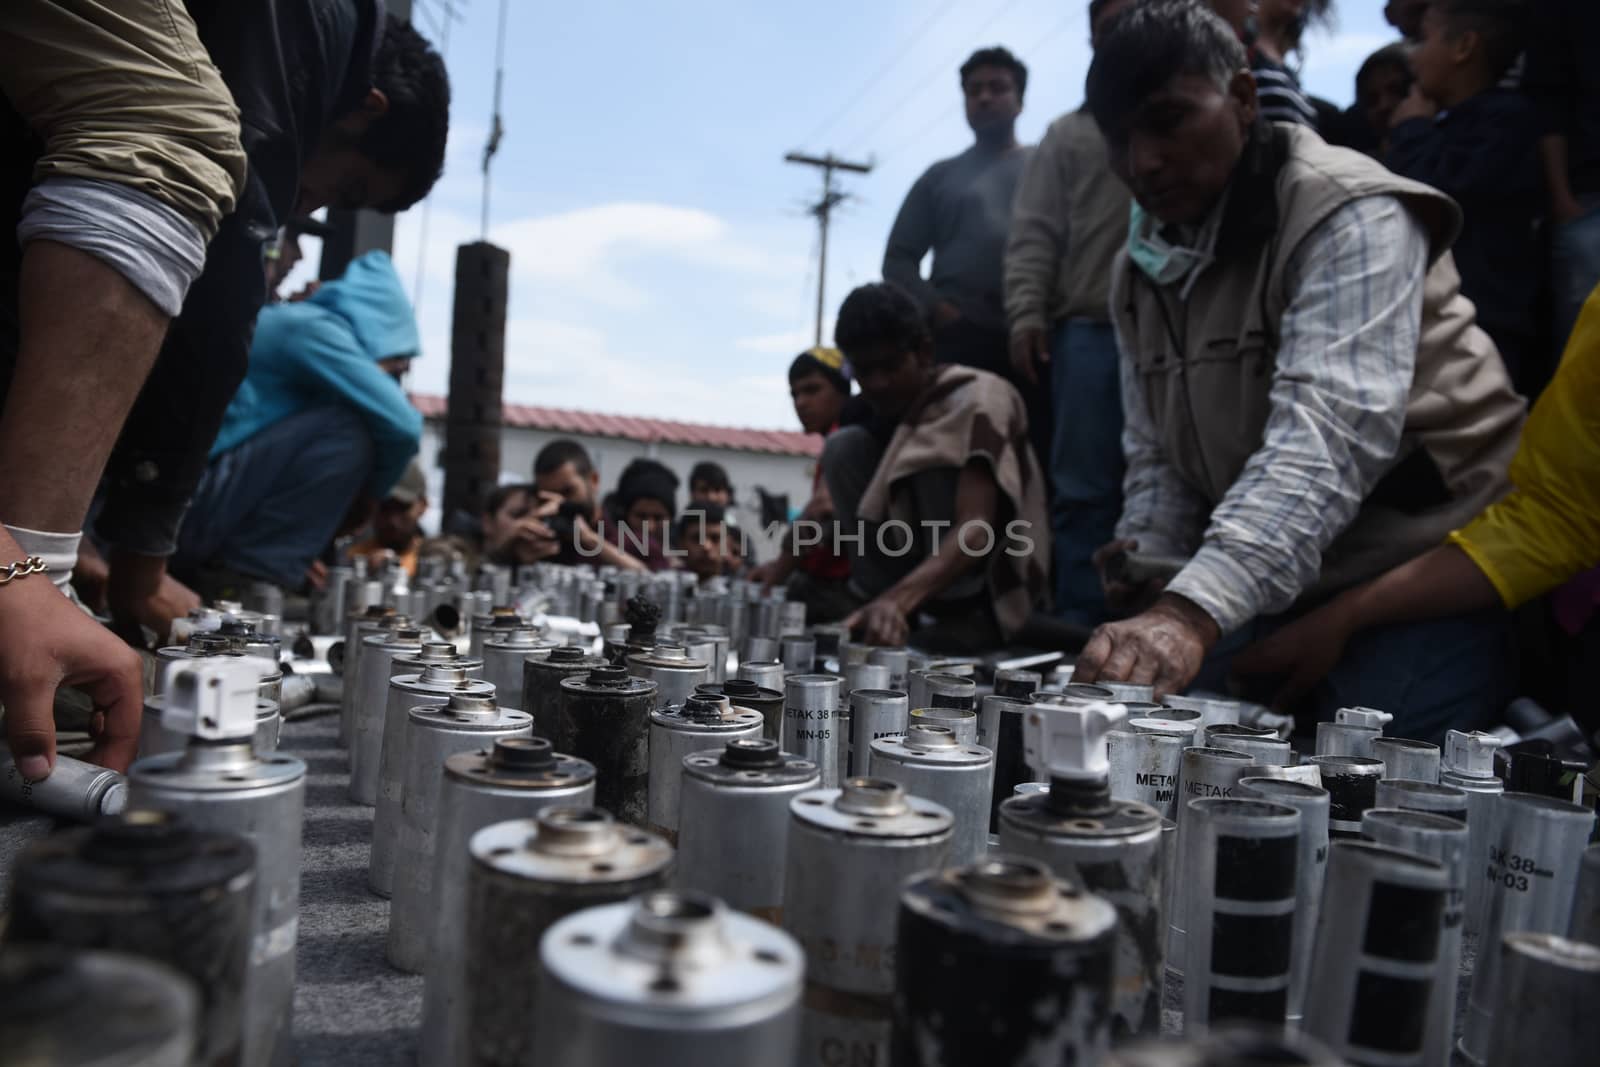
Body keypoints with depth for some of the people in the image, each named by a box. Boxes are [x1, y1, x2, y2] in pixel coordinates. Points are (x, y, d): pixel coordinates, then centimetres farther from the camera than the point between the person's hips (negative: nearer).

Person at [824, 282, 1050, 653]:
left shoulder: (976, 398, -20)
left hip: (988, 599, -7)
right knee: (844, 447, -7)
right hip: (924, 574, 7)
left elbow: (976, 530, -34)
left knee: (933, 456, -26)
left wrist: (897, 599, -49)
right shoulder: (879, 406, 3)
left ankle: (963, 614, -22)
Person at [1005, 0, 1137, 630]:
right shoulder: (1068, 135, 19)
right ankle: (1080, 626, 0)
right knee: (1085, 488, -3)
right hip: (1090, 332, 0)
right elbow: (1034, 235, 9)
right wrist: (1026, 314, -6)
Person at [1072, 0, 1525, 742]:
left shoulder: (1345, 213, -16)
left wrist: (1192, 608, -46)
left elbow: (1331, 433, -33)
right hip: (1272, 592, 7)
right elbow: (1158, 455, 13)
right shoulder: (1143, 270, 8)